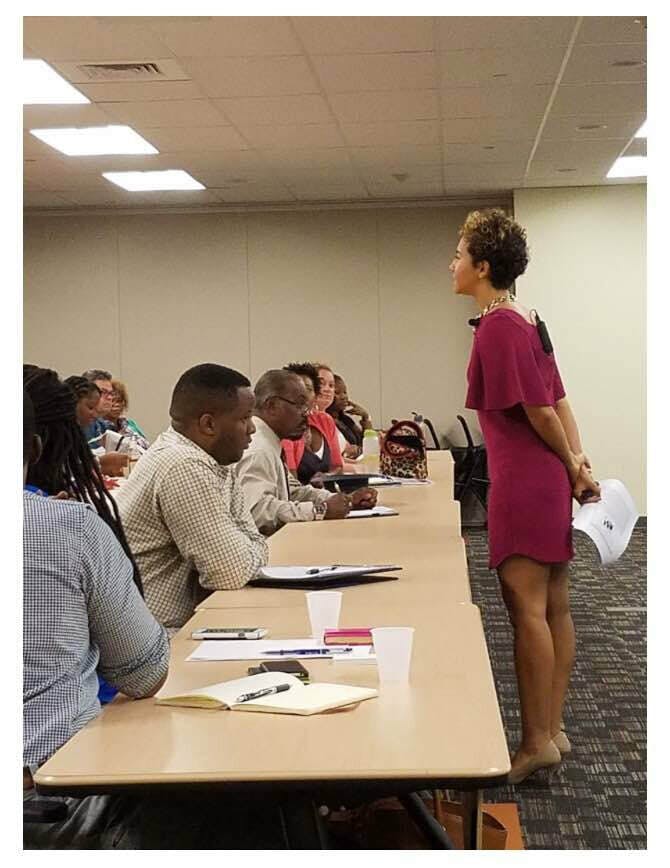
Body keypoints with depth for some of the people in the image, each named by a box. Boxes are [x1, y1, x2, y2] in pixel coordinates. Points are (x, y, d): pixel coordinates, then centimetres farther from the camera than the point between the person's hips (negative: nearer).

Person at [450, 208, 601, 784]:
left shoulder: (498, 327, -16)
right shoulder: (525, 320, 14)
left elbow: (538, 408, -16)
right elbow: (557, 402, 14)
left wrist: (571, 466, -3)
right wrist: (577, 462, 9)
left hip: (523, 483, -10)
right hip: (549, 483, 10)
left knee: (527, 609, -6)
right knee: (553, 607, 11)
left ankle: (536, 742, 0)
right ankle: (552, 730, 20)